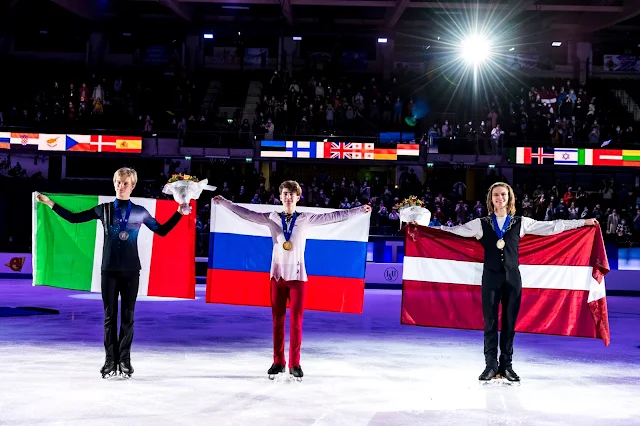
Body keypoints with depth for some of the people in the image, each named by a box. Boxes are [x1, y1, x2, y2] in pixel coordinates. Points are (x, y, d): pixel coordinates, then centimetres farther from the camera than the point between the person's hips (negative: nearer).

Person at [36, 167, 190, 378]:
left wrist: (179, 214, 4)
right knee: (110, 315, 2)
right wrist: (50, 203, 5)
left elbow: (161, 230, 13)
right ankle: (110, 361, 6)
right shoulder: (103, 209, 4)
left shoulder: (140, 212, 4)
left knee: (128, 315, 2)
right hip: (109, 269, 0)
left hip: (131, 270, 0)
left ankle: (124, 360, 8)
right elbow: (73, 218, 10)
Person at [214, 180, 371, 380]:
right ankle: (278, 362, 14)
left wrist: (359, 210, -3)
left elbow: (333, 216, 0)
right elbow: (246, 213, 4)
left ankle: (294, 364, 8)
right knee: (277, 321, 5)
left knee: (296, 321, -1)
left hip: (297, 276, -1)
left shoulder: (306, 219, 0)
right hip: (277, 275, 1)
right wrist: (223, 202, 2)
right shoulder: (271, 218, 2)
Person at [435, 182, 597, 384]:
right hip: (490, 277, -1)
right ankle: (491, 365, 9)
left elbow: (551, 227, 8)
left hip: (512, 276, 1)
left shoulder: (520, 223, 6)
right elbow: (455, 230, 2)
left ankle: (506, 365, 12)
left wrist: (584, 222, 7)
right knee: (490, 322, 0)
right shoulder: (481, 224, 4)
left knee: (510, 322, 4)